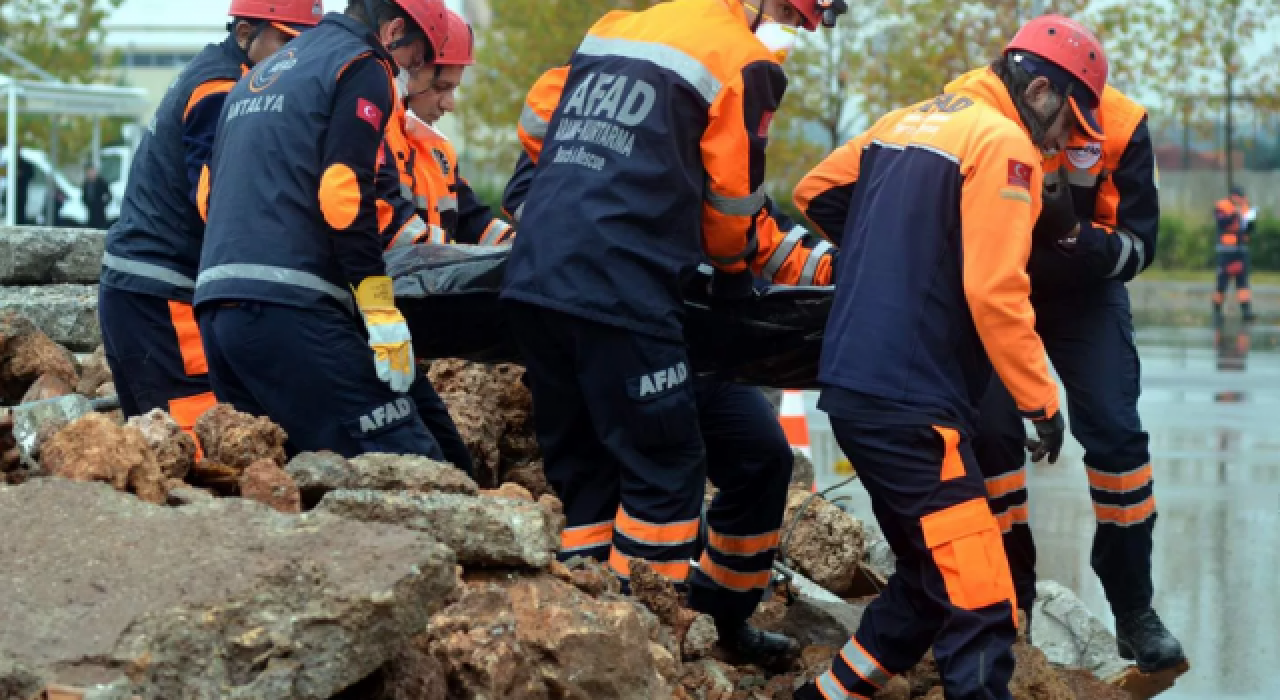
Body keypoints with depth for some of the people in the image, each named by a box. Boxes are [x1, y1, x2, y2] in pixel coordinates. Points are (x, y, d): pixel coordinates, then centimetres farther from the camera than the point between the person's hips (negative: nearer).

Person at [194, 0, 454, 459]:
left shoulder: (261, 75, 27)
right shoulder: (362, 65, 1)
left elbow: (208, 194, 27)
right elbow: (344, 196, -11)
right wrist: (382, 314, -12)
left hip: (214, 303, 9)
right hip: (290, 308, -9)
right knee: (408, 471, -11)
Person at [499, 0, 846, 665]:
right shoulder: (743, 61, -2)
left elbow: (535, 124, 24)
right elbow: (732, 220, 2)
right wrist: (818, 266, 20)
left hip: (531, 280, 7)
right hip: (620, 294, -7)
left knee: (583, 466, 15)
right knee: (666, 469, 3)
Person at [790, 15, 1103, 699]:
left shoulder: (909, 120, 16)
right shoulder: (1004, 144, -9)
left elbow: (815, 192, 24)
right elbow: (995, 292, -16)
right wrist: (1042, 401, -8)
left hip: (853, 389, 9)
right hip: (912, 410, -9)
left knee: (932, 577, 22)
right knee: (979, 608, -12)